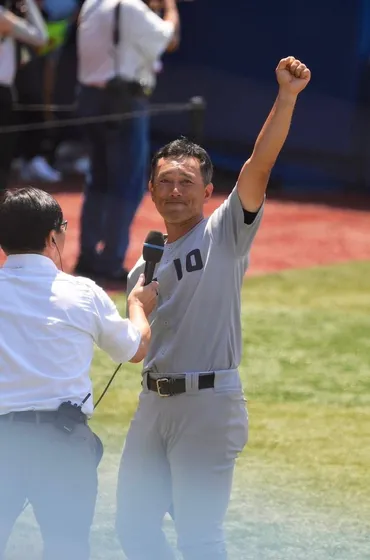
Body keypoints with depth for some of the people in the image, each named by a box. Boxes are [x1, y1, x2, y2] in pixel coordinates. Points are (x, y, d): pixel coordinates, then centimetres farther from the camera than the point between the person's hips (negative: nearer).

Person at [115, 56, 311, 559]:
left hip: (208, 403, -7)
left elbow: (260, 166, -16)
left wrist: (287, 97, -26)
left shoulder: (225, 234, -2)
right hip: (155, 402, 7)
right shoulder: (145, 266, 14)